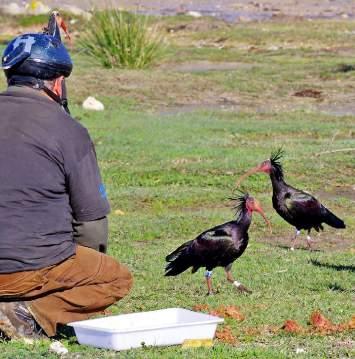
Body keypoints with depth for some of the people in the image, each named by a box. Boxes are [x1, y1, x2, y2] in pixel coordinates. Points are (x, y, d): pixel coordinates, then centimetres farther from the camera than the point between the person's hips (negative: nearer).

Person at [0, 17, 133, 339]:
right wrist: (88, 262, 17)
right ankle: (35, 315, -5)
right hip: (35, 268, -6)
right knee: (118, 279, 17)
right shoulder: (68, 130, -8)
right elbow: (91, 216, -4)